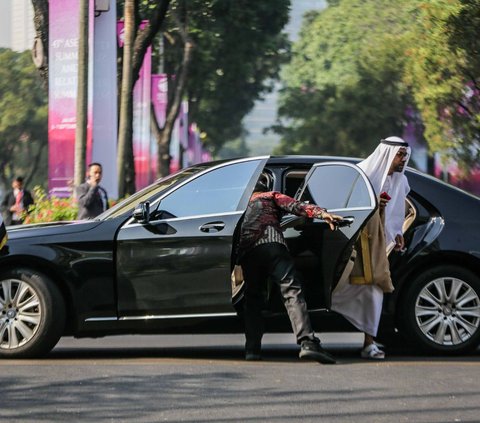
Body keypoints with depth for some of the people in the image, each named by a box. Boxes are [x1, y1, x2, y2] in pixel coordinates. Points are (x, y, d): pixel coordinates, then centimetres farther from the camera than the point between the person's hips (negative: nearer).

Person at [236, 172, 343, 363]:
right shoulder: (271, 197, 23)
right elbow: (296, 206, 6)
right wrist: (321, 213, -7)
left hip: (246, 253, 4)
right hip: (271, 245, -4)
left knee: (252, 299, 19)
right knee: (292, 292, -15)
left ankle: (252, 349, 9)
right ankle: (308, 343, -32)